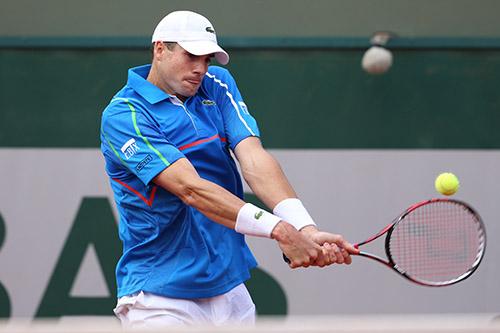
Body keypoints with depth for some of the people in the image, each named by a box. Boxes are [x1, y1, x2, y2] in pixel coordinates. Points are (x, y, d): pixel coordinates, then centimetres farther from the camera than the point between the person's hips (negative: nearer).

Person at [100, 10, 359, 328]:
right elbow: (191, 189, -23)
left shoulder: (217, 85, 6)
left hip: (230, 287, 5)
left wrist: (305, 228, -25)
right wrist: (280, 230, -32)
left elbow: (254, 159, -8)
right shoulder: (123, 114, -13)